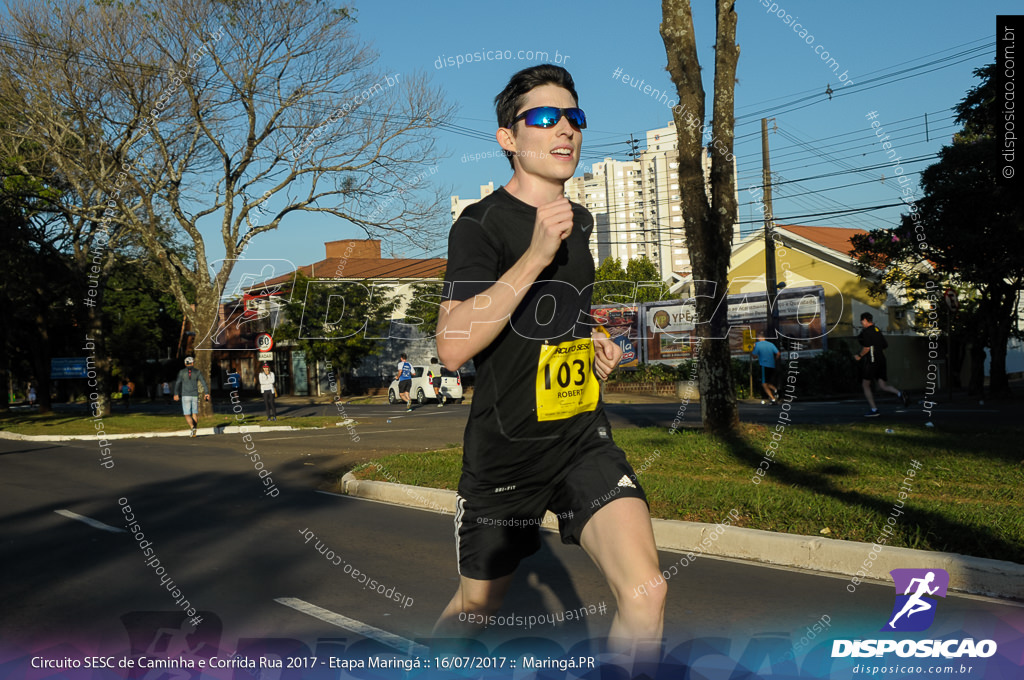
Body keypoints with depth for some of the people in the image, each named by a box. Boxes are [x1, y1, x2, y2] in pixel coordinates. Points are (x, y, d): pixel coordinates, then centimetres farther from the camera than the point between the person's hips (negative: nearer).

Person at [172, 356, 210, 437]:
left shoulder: (182, 372, 2)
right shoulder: (197, 371, 4)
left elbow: (177, 383, -8)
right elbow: (204, 382, -4)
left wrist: (176, 394, -11)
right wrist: (207, 393, -3)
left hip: (185, 396, -1)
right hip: (195, 396, 2)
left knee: (187, 415, 0)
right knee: (195, 414, 15)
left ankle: (192, 427, -26)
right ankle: (194, 432, 16)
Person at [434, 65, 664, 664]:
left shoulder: (581, 222, 10)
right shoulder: (481, 224, -12)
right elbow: (453, 346, -26)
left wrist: (596, 340, 8)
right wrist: (535, 255, -30)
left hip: (585, 439, 5)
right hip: (505, 450, -4)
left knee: (646, 594, -16)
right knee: (478, 604, 15)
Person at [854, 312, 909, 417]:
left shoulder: (866, 332, -9)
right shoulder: (877, 330, 17)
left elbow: (867, 347, -19)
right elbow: (884, 346, 19)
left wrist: (859, 356, -5)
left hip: (870, 361, -8)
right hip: (881, 360, 8)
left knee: (865, 385, 4)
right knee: (882, 386, 5)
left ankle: (874, 410, 0)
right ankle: (899, 393, -22)